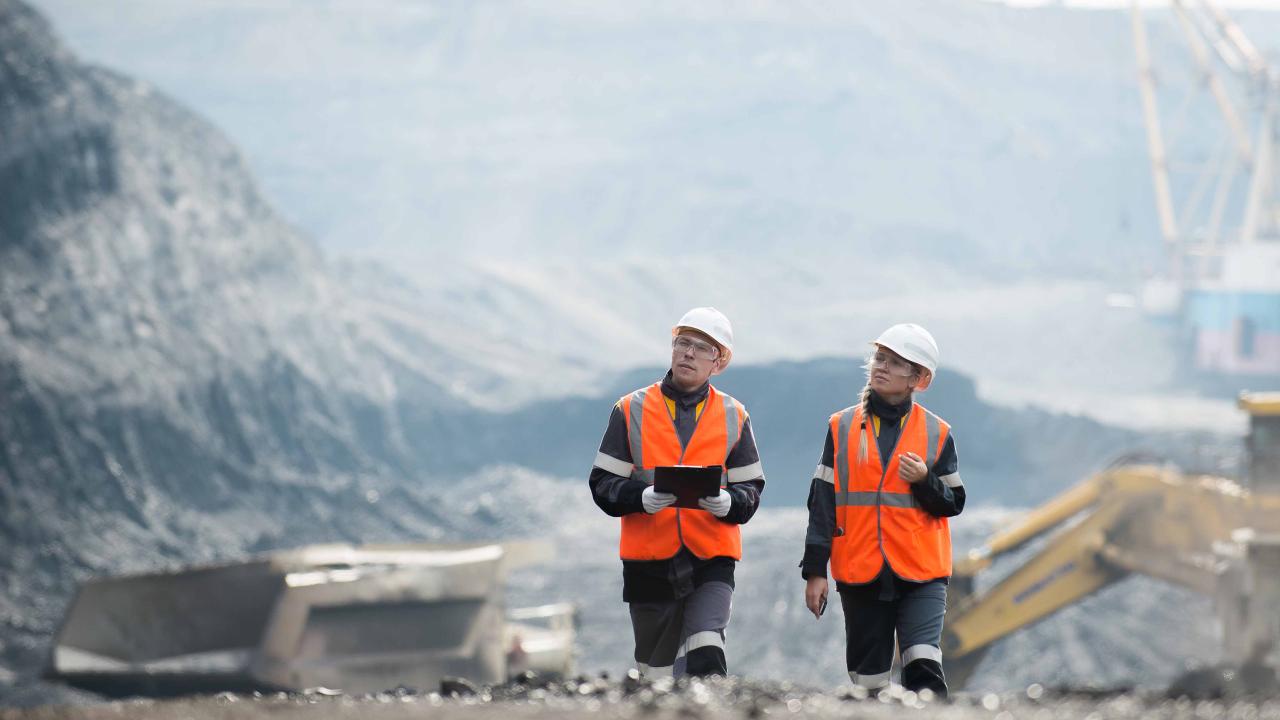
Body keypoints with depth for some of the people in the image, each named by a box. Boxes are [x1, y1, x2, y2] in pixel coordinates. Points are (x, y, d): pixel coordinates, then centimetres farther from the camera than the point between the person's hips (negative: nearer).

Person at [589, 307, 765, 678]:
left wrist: (726, 503, -19)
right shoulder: (632, 410, 4)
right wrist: (642, 497, -21)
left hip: (711, 561, -1)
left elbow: (750, 490, 5)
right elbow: (603, 485, 0)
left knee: (705, 659, -21)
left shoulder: (733, 416, 7)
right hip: (649, 561, 1)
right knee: (656, 671, 10)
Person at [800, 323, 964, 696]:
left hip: (921, 573, -2)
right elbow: (823, 503, 6)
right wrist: (815, 571, 1)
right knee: (868, 680, 5)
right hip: (860, 574, 2)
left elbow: (953, 503, 6)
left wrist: (925, 480, -15)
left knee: (923, 664, -20)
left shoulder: (936, 433, 5)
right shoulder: (842, 427, 7)